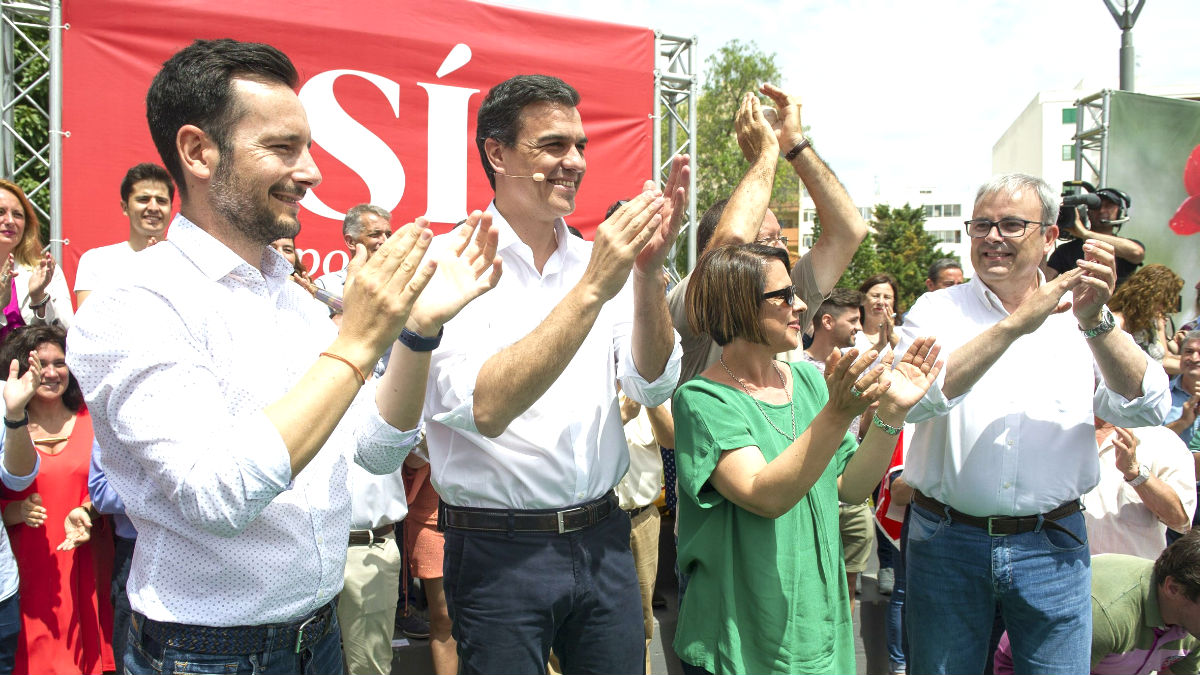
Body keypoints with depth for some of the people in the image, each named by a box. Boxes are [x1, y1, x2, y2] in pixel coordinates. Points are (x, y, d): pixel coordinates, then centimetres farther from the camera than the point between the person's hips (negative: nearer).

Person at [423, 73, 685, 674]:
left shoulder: (598, 261, 4)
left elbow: (653, 386, -4)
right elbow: (484, 407, -24)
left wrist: (647, 270, -18)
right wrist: (591, 290, -28)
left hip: (602, 537, 5)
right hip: (500, 550, -4)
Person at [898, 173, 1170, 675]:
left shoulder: (1078, 314, 3)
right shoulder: (937, 310, 0)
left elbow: (1148, 408, -8)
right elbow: (914, 400, -19)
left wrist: (1096, 324, -23)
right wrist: (1015, 324, -23)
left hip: (1052, 547, 1)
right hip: (947, 539, 0)